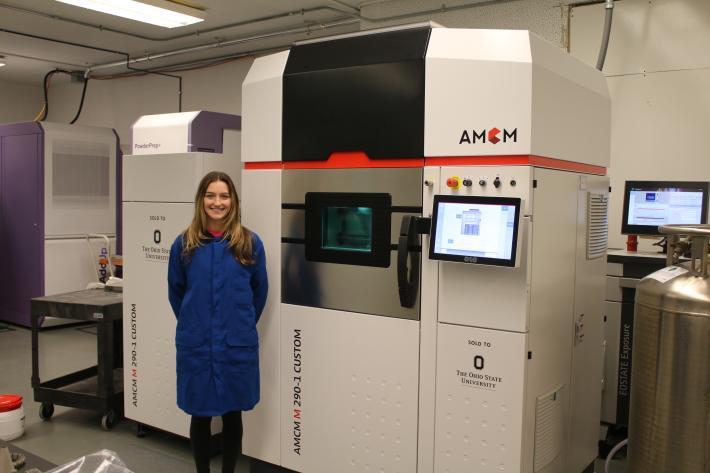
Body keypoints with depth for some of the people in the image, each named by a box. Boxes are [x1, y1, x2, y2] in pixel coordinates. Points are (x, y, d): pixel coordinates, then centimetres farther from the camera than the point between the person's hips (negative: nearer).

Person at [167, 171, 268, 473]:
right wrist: (192, 324, 13)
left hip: (238, 344, 0)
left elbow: (259, 291, 7)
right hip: (195, 344, 1)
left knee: (232, 414, 12)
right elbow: (175, 291, 10)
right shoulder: (184, 244, -2)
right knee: (200, 414, 12)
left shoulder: (250, 243, -4)